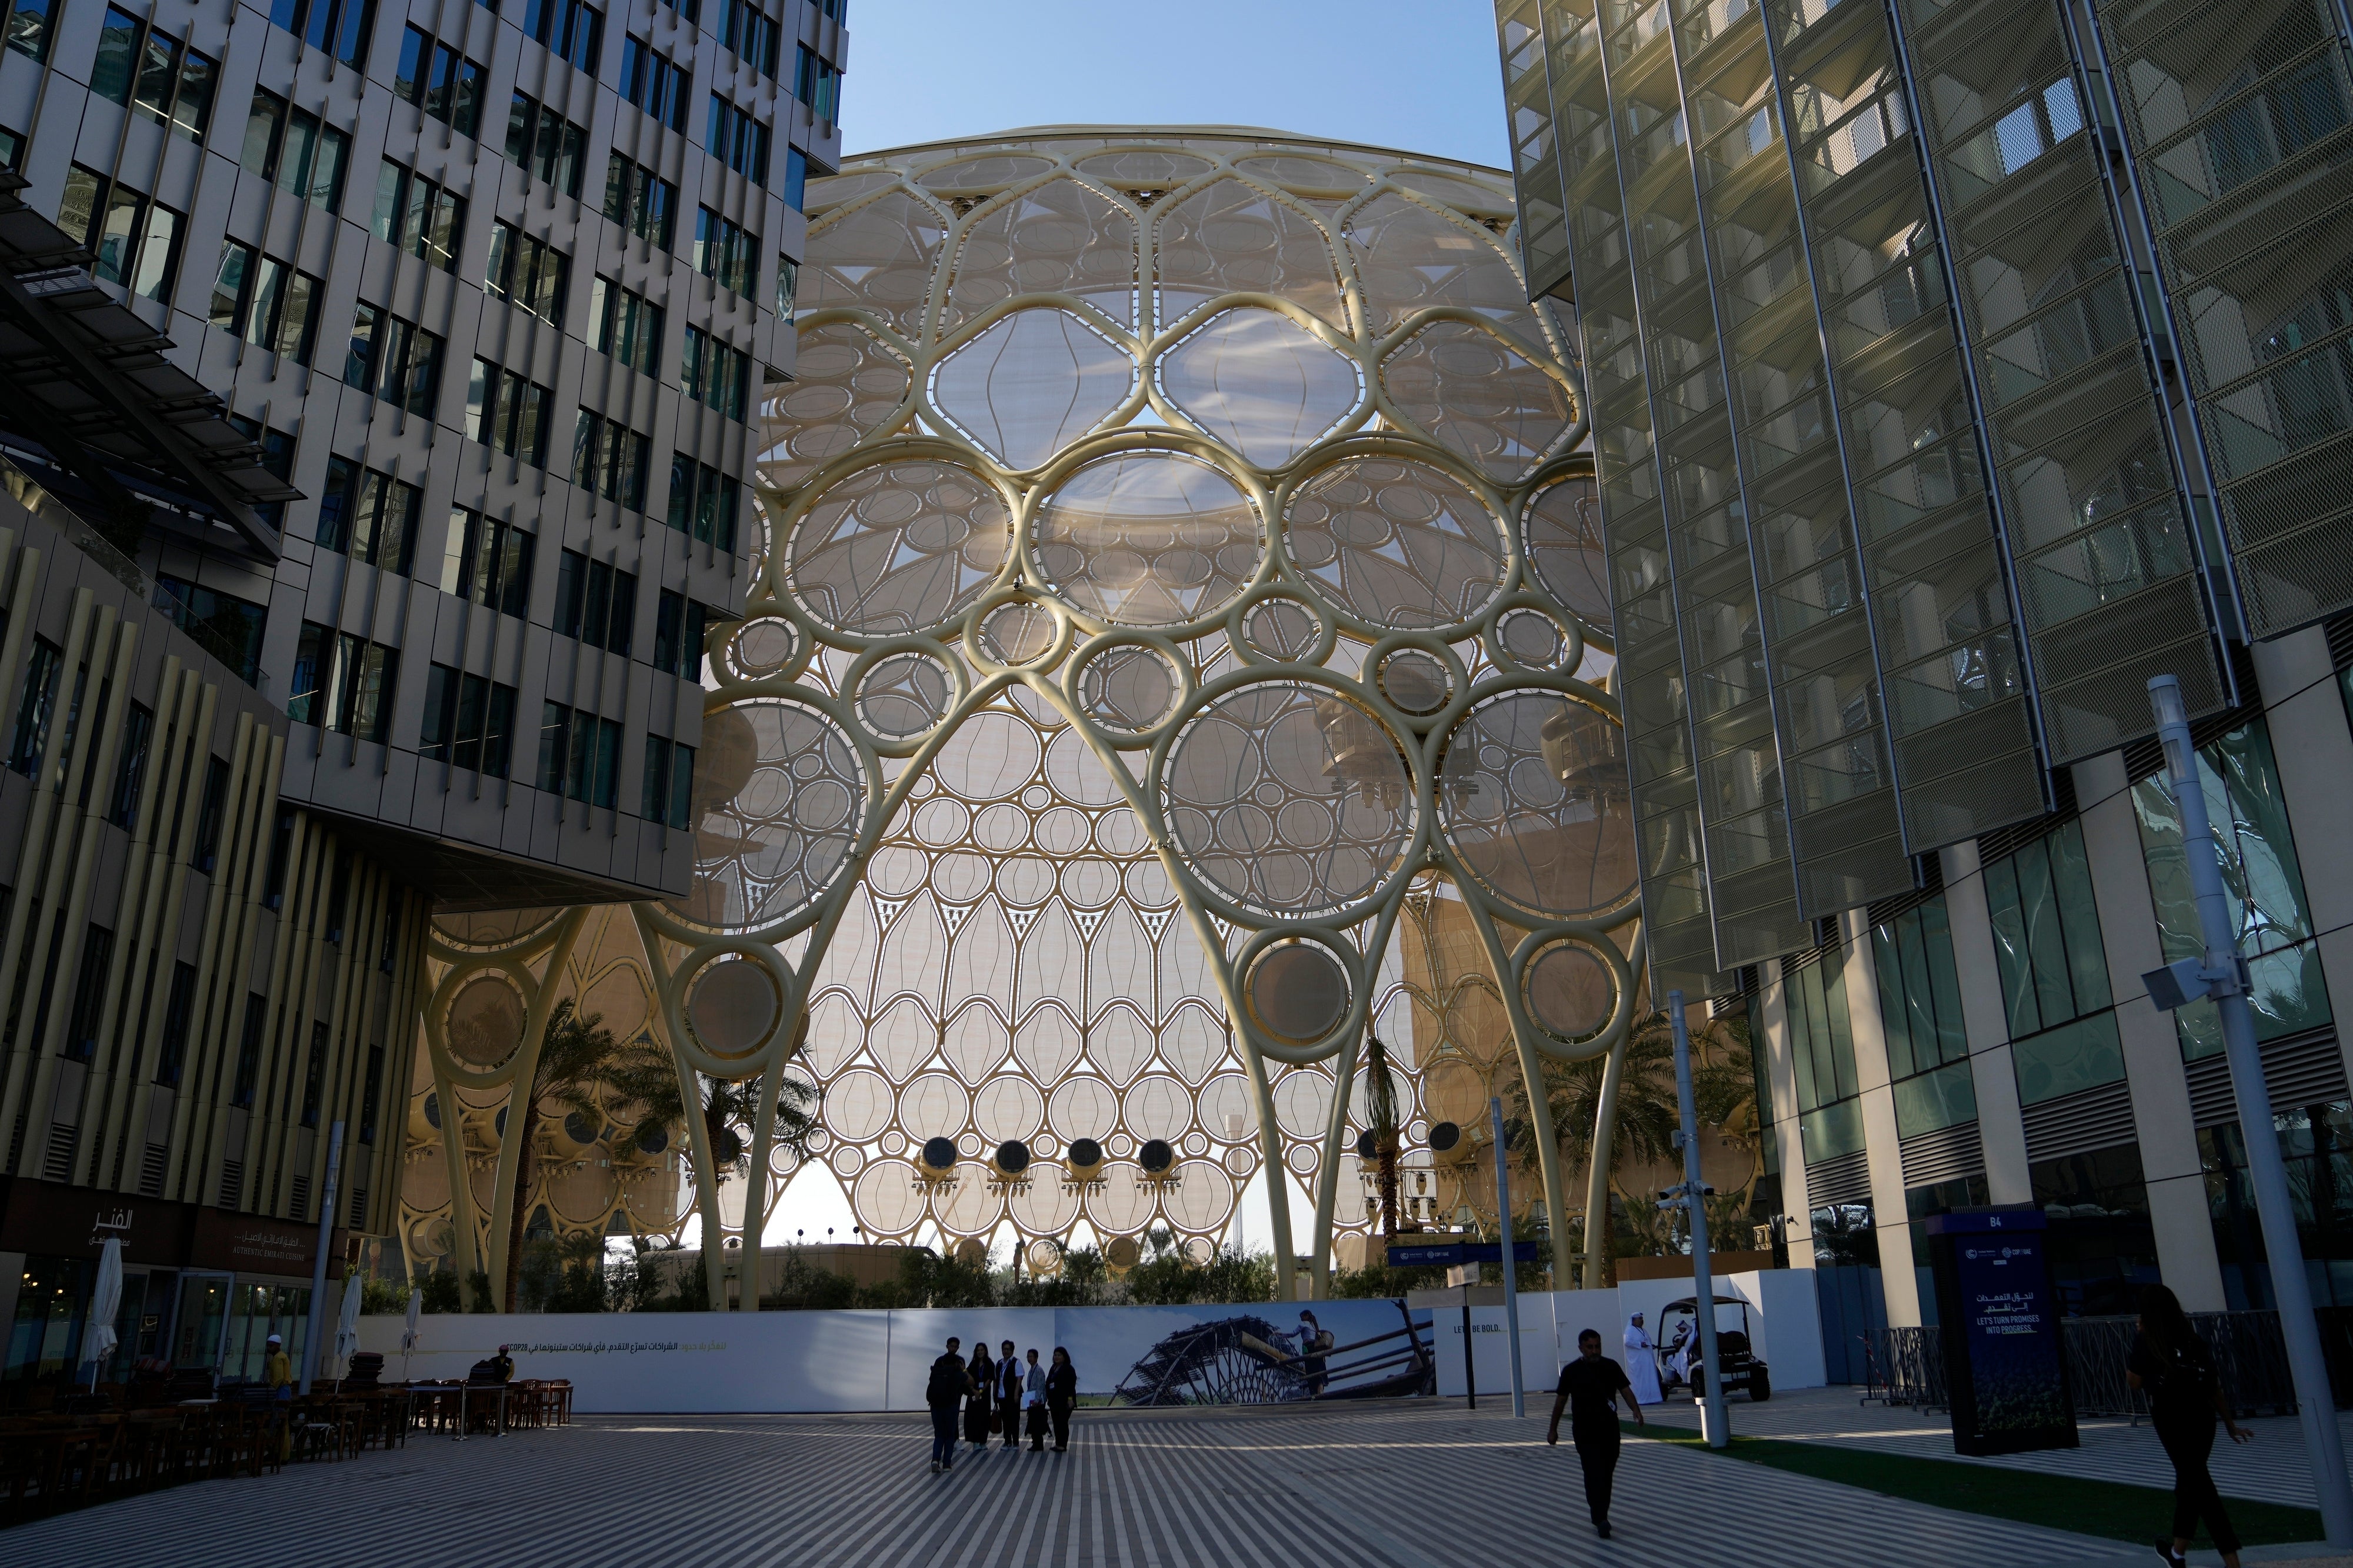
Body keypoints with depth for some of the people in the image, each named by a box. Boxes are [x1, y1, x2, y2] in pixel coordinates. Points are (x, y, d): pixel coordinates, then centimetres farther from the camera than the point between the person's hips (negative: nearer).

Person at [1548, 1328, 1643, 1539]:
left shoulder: (1611, 1367, 3)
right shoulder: (1571, 1371, -3)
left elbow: (1625, 1390, 2)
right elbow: (1561, 1400, 4)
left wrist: (1636, 1410, -18)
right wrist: (1553, 1429, 8)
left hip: (1610, 1429, 3)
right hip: (1585, 1432, -3)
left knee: (1607, 1475, 11)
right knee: (1594, 1474, -13)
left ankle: (1600, 1516, 25)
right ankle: (1600, 1520, -18)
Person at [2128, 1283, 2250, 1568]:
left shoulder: (2146, 1342, -3)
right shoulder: (2193, 1339, 9)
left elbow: (2135, 1381, 4)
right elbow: (2215, 1385, 10)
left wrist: (2138, 1337, 8)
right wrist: (2230, 1423, 19)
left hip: (2171, 1419, -6)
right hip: (2202, 1416, 6)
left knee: (2197, 1484, -2)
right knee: (2191, 1480, 19)